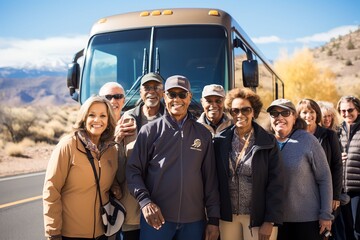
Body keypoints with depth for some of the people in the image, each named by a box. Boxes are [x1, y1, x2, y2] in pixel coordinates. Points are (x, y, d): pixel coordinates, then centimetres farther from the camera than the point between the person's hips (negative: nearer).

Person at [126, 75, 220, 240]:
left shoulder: (203, 134, 8)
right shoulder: (150, 131, 2)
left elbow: (210, 178, 8)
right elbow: (133, 170, 1)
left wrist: (214, 219, 5)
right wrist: (144, 201, -14)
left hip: (194, 220, 2)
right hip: (157, 218, -2)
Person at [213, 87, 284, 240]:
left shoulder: (268, 142, -5)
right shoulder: (220, 141, 1)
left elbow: (276, 183, -7)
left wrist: (270, 221, -12)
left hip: (258, 217, -2)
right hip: (228, 217, 2)